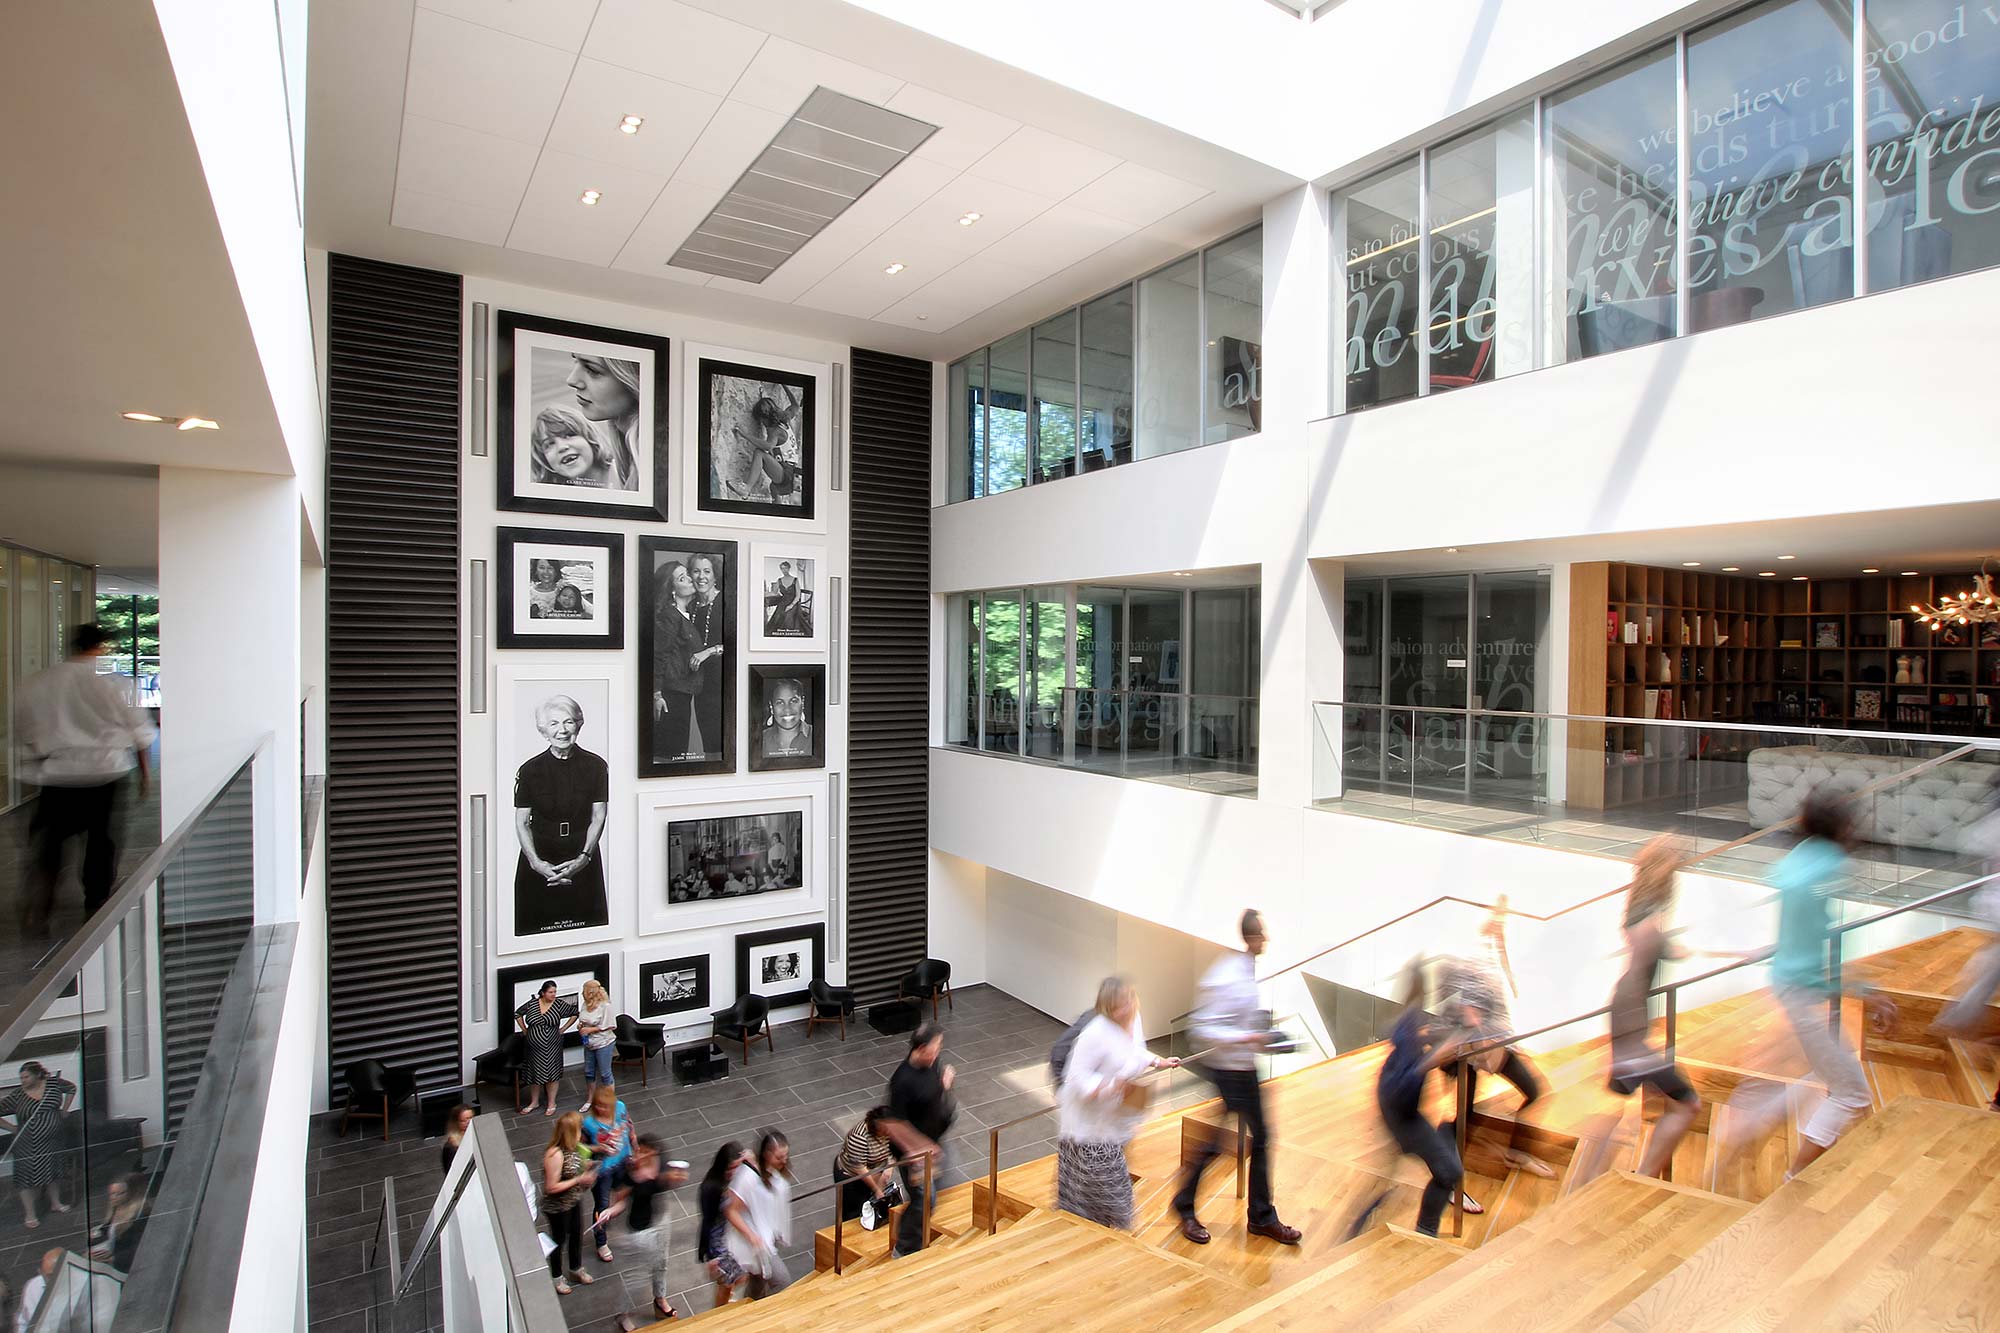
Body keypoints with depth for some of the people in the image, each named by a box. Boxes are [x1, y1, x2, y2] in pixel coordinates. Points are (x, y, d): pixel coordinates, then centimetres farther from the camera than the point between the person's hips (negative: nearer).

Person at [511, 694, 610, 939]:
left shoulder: (596, 766, -1)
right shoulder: (530, 770, 0)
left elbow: (598, 817, -1)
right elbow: (521, 822, 0)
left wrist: (583, 858, -12)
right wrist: (536, 862, -13)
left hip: (582, 857, 0)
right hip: (540, 857, 0)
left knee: (586, 924, 1)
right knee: (535, 927, 1)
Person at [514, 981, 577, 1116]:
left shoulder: (559, 1004, -9)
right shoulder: (532, 1004, -4)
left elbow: (575, 1014, 0)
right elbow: (517, 1014, 12)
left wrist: (562, 1029, -2)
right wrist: (525, 1030, 6)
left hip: (551, 1047, -2)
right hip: (534, 1047, 2)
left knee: (551, 1074, 2)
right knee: (534, 1074, 12)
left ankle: (552, 1103, 15)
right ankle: (534, 1102, 30)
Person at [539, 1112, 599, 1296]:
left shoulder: (572, 1147, -10)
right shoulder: (555, 1154, -35)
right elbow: (551, 1187, -30)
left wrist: (587, 1166, -9)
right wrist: (579, 1180, -29)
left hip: (574, 1201, 7)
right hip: (558, 1207, -7)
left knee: (577, 1234, 25)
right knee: (559, 1240, 17)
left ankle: (576, 1270, 49)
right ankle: (557, 1278, 43)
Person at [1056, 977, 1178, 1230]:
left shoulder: (1132, 1020, -5)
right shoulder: (1097, 1033, -33)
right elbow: (1078, 1076, -30)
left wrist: (1158, 1062, 9)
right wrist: (1110, 1087, -41)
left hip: (1112, 1118, 8)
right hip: (1089, 1121, -8)